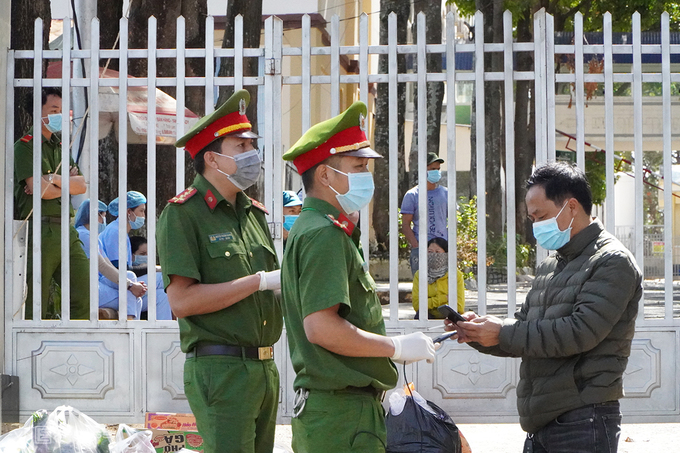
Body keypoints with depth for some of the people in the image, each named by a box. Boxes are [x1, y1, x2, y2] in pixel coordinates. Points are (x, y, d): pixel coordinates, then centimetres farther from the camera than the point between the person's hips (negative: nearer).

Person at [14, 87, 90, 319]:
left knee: (84, 296, -2)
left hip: (66, 231, 7)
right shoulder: (26, 145, -2)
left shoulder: (61, 146, 21)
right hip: (39, 231, -7)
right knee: (35, 308, -4)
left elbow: (82, 185, 8)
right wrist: (68, 184, 1)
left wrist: (54, 180, -8)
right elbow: (38, 188, -15)